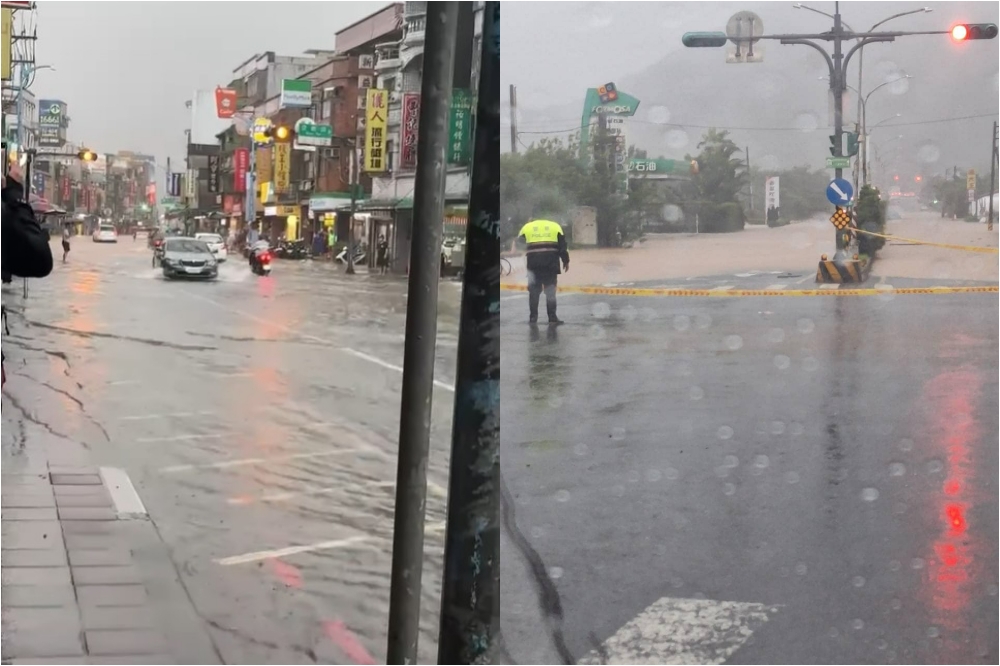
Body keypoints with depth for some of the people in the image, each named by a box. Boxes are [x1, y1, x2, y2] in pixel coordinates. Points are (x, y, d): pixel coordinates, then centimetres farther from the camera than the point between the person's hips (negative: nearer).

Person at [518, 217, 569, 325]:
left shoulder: (527, 227, 13)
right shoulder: (555, 226, 12)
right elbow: (562, 246, 6)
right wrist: (566, 261, 12)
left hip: (533, 264, 0)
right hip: (551, 263, 0)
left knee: (534, 291, 10)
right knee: (550, 290, 6)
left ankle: (533, 317, 11)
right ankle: (552, 318, 3)